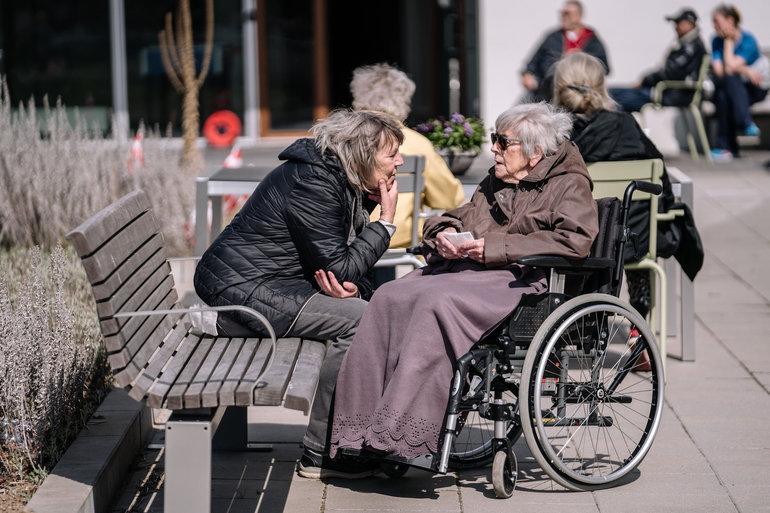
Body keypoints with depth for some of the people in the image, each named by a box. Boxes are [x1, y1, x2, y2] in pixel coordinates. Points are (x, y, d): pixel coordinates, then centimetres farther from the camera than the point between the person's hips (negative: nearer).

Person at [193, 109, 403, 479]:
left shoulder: (343, 182, 10)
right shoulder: (312, 184, -21)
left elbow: (338, 258, 13)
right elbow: (338, 267, -21)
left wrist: (351, 284, -10)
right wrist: (386, 223, -11)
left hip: (277, 282, 11)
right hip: (242, 289, -11)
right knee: (357, 320, -21)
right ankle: (320, 454, -16)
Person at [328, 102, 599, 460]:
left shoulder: (569, 185, 5)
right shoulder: (494, 183, 28)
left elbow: (576, 240, -13)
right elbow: (458, 216, 36)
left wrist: (495, 247, -15)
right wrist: (444, 232, 8)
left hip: (517, 280, -7)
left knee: (438, 302, -35)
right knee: (388, 298, -21)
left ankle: (398, 433, -37)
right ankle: (360, 427, -28)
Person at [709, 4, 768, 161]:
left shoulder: (748, 40, -10)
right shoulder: (717, 41, 2)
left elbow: (731, 66, -22)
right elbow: (719, 71, -10)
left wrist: (728, 41, -11)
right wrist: (746, 71, -17)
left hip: (753, 89, -3)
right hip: (728, 90, 3)